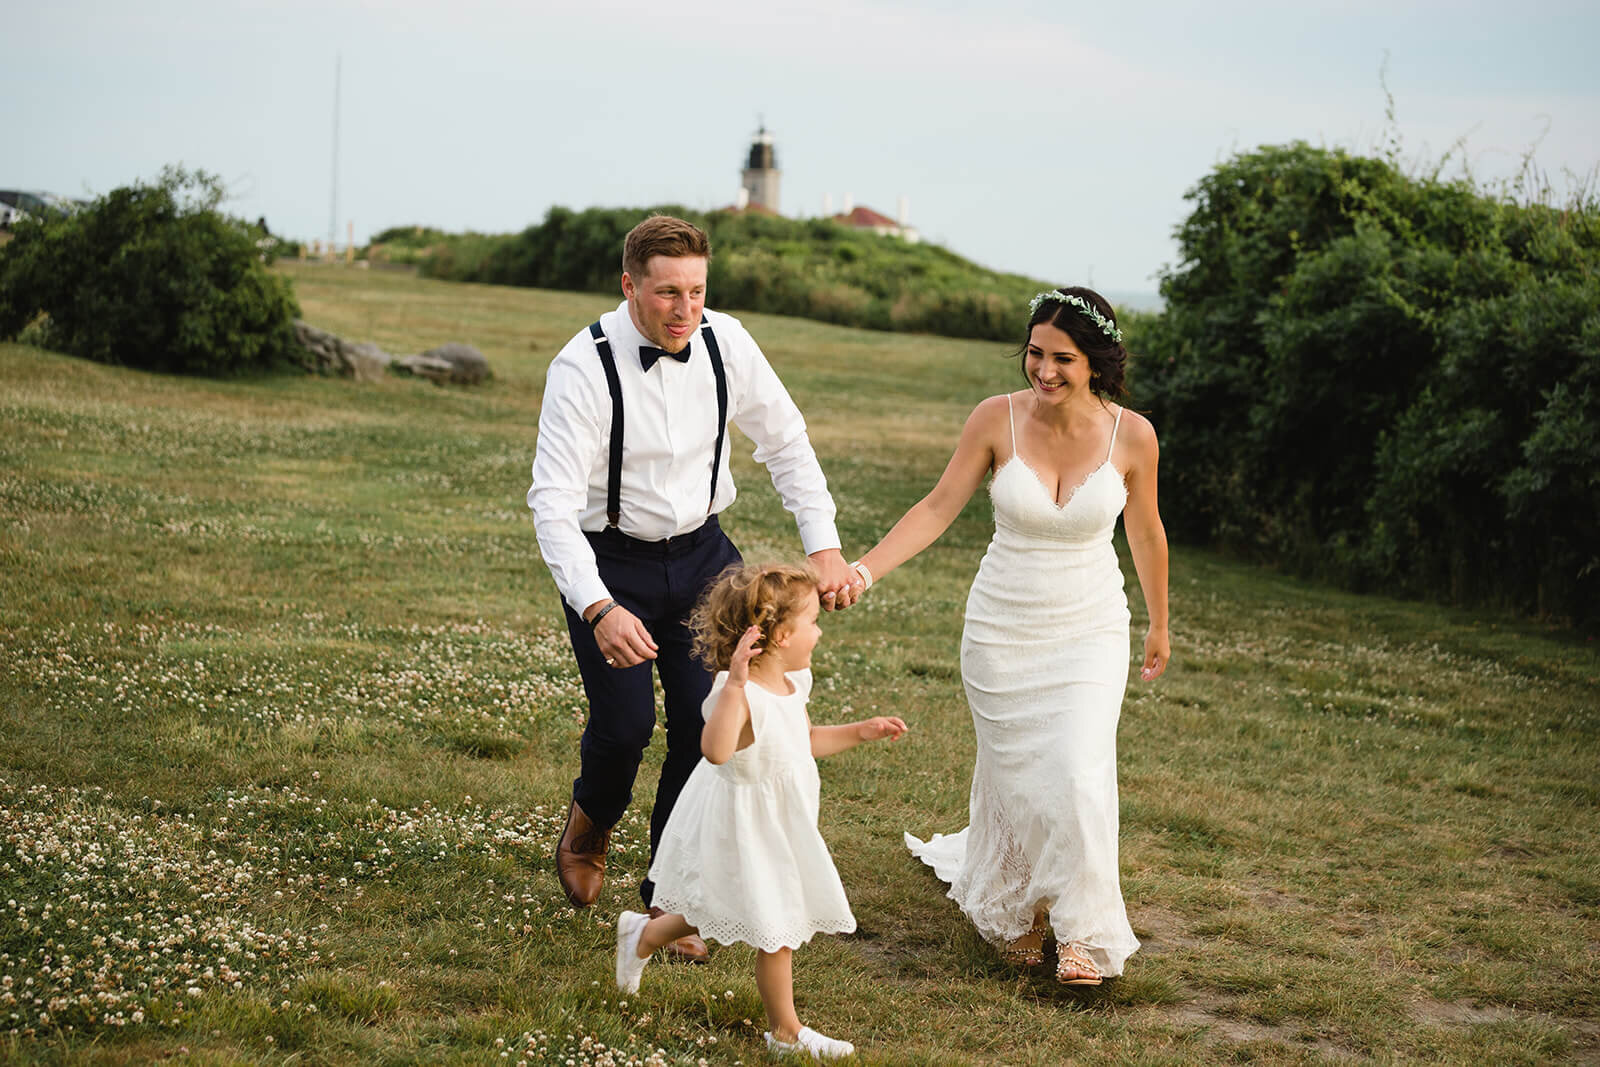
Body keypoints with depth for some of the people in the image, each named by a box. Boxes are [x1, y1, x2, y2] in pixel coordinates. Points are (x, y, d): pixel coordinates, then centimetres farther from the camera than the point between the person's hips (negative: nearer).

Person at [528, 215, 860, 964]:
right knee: (625, 721, -11)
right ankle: (591, 823, 27)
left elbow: (785, 442, 3)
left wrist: (824, 546, -7)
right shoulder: (585, 368, -22)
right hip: (609, 560, -3)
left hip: (700, 551, 3)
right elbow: (552, 501, -26)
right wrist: (599, 610, -38)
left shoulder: (724, 342, -10)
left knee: (705, 722, -3)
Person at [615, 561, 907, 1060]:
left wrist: (860, 731, 10)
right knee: (777, 929, 5)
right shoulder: (737, 695, -31)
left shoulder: (793, 682, -1)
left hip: (780, 825, 9)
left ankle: (642, 933, 46)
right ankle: (786, 1030, 23)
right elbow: (716, 750, -51)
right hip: (748, 829, -9)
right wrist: (735, 685, -58)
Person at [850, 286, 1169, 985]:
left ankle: (1082, 931, 7)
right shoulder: (998, 419, -12)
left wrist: (1159, 627, 17)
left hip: (1090, 631, 0)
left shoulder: (1131, 435, -10)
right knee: (1013, 775, 7)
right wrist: (862, 570, -18)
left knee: (1079, 774, -12)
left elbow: (1144, 534, 5)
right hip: (1002, 630, 0)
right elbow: (939, 507, -6)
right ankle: (1013, 914, 32)